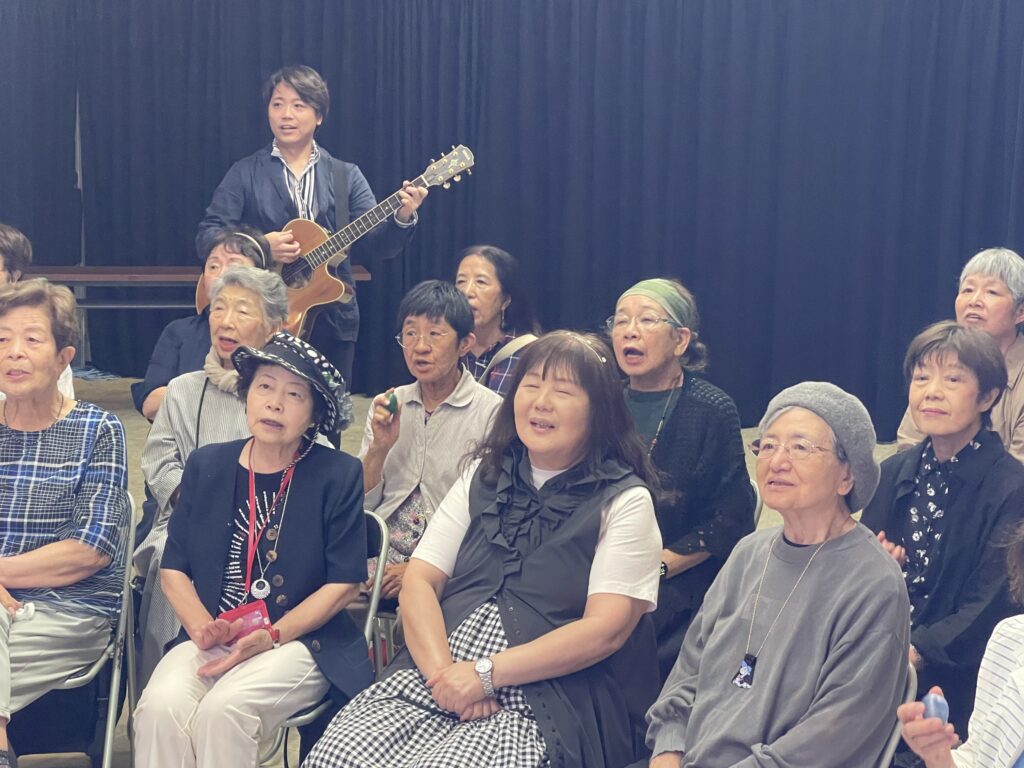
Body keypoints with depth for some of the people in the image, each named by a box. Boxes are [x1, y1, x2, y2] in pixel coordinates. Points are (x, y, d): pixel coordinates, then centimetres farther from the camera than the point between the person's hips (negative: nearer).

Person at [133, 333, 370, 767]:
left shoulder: (337, 476, 1)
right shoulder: (206, 466, 10)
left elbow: (344, 583, -3)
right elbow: (173, 569, 10)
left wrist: (271, 636, -14)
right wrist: (202, 628, -10)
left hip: (301, 641, -3)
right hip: (212, 640, 3)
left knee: (224, 709, -31)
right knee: (160, 706, -29)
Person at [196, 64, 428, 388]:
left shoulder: (346, 176, 8)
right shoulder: (246, 174, 4)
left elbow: (375, 244, 0)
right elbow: (207, 236, -3)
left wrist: (402, 219, -20)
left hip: (333, 322, 1)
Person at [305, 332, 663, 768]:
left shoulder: (625, 501, 0)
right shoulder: (485, 474, 14)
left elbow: (605, 629, -9)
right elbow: (419, 581, 7)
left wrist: (486, 674, -15)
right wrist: (442, 672, -12)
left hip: (544, 704, -4)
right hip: (434, 679, 4)